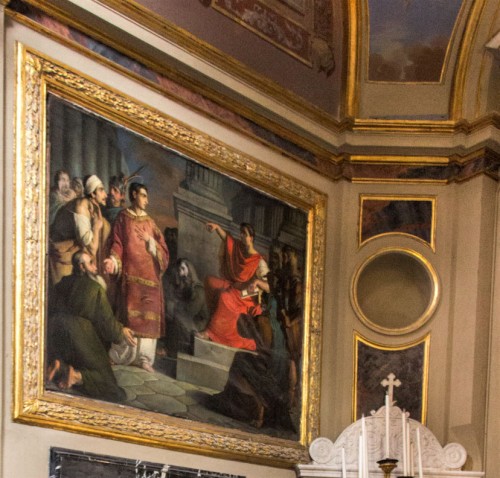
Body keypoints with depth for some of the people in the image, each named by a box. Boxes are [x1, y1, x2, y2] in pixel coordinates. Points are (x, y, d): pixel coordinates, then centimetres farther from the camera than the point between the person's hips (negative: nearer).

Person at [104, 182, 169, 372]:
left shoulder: (149, 222, 19)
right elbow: (117, 243, -2)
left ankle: (143, 357, 1)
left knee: (148, 315, -1)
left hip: (150, 275, 5)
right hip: (131, 273, -4)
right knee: (130, 313, -11)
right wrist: (113, 260, -19)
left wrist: (150, 241, -4)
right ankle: (123, 355, -5)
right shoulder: (123, 218, 6)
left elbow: (162, 248, 14)